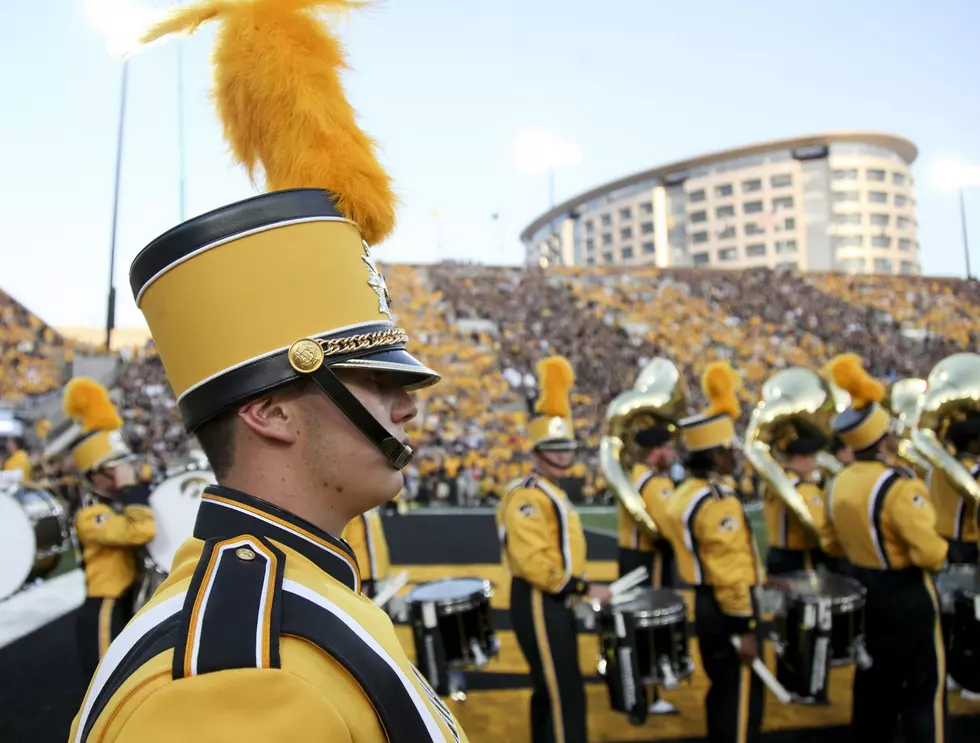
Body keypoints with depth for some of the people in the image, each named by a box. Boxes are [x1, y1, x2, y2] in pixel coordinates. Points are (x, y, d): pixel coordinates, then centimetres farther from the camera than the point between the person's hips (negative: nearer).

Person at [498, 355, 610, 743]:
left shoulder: (551, 494, 15)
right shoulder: (528, 497, -18)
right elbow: (533, 562, -27)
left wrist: (575, 589, 13)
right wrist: (584, 588, -22)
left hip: (553, 602, 11)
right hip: (540, 604, -11)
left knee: (549, 690, 18)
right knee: (565, 695, -6)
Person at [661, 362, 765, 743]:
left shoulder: (685, 493, 8)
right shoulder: (719, 502, -23)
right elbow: (728, 573, -23)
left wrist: (754, 575, 22)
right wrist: (746, 628, -18)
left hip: (705, 603, 10)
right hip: (726, 608, -10)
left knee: (722, 688, 21)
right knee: (741, 695, 2)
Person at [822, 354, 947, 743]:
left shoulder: (838, 484, 0)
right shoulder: (899, 486, -23)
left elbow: (832, 544, 10)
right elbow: (930, 554, -24)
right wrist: (940, 552, -3)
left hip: (865, 590, 7)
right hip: (907, 596, -7)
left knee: (874, 680, 19)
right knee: (924, 687, 7)